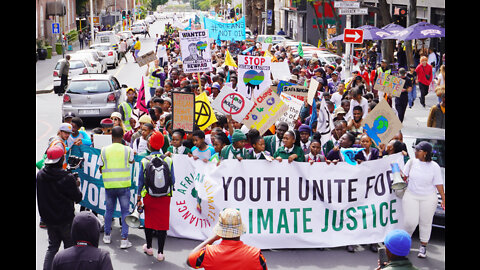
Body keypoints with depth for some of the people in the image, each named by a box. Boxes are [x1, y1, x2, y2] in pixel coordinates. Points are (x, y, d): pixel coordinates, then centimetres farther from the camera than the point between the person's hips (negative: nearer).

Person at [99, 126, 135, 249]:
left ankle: (107, 235, 28)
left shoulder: (104, 150, -1)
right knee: (125, 211, 4)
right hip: (124, 185, -2)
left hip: (109, 185, 2)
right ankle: (124, 239, 1)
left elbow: (101, 169, 6)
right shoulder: (128, 150, -5)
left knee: (109, 210, 17)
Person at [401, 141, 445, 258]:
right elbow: (404, 177, 9)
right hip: (411, 196, 1)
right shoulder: (411, 162, -1)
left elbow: (438, 184, -3)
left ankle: (423, 246, 21)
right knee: (410, 221, -7)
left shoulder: (434, 166, -6)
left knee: (425, 222, 6)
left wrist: (443, 198, -4)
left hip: (428, 198, -1)